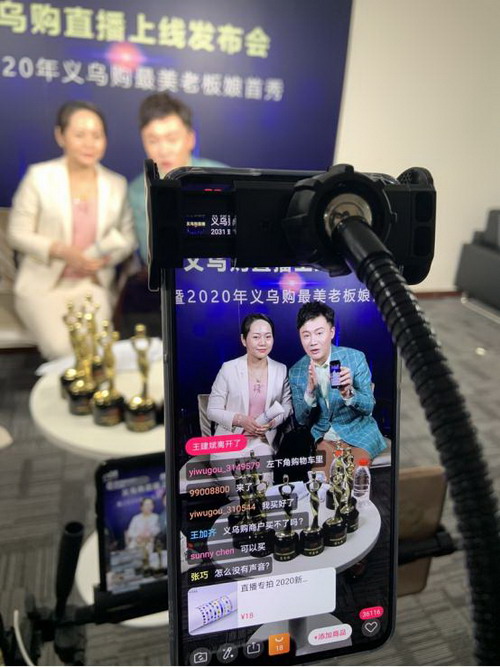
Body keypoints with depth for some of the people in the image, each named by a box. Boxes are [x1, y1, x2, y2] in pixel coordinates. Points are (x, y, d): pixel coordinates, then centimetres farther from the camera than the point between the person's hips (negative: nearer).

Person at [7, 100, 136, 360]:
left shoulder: (117, 184, 6)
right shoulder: (39, 176, -3)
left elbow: (128, 237, 9)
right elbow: (18, 234, -3)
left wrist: (107, 257, -13)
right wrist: (61, 251, -20)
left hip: (92, 285, 2)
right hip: (42, 284, -2)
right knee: (62, 350, -23)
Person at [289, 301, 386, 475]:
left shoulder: (355, 358, -11)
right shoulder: (296, 371, -4)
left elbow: (368, 407, -10)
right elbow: (302, 420, -4)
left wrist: (348, 393, -33)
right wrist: (310, 391, -24)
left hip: (358, 432, -1)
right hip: (322, 436, 2)